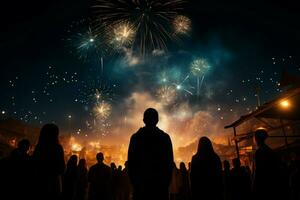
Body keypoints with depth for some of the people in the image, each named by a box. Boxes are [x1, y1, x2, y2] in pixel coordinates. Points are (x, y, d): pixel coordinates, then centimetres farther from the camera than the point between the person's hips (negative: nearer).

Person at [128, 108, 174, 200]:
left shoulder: (135, 137, -1)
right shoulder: (165, 137, 0)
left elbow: (131, 161, -1)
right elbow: (169, 162, 0)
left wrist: (134, 181, 7)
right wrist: (166, 182, 8)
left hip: (140, 183, 0)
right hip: (160, 183, 0)